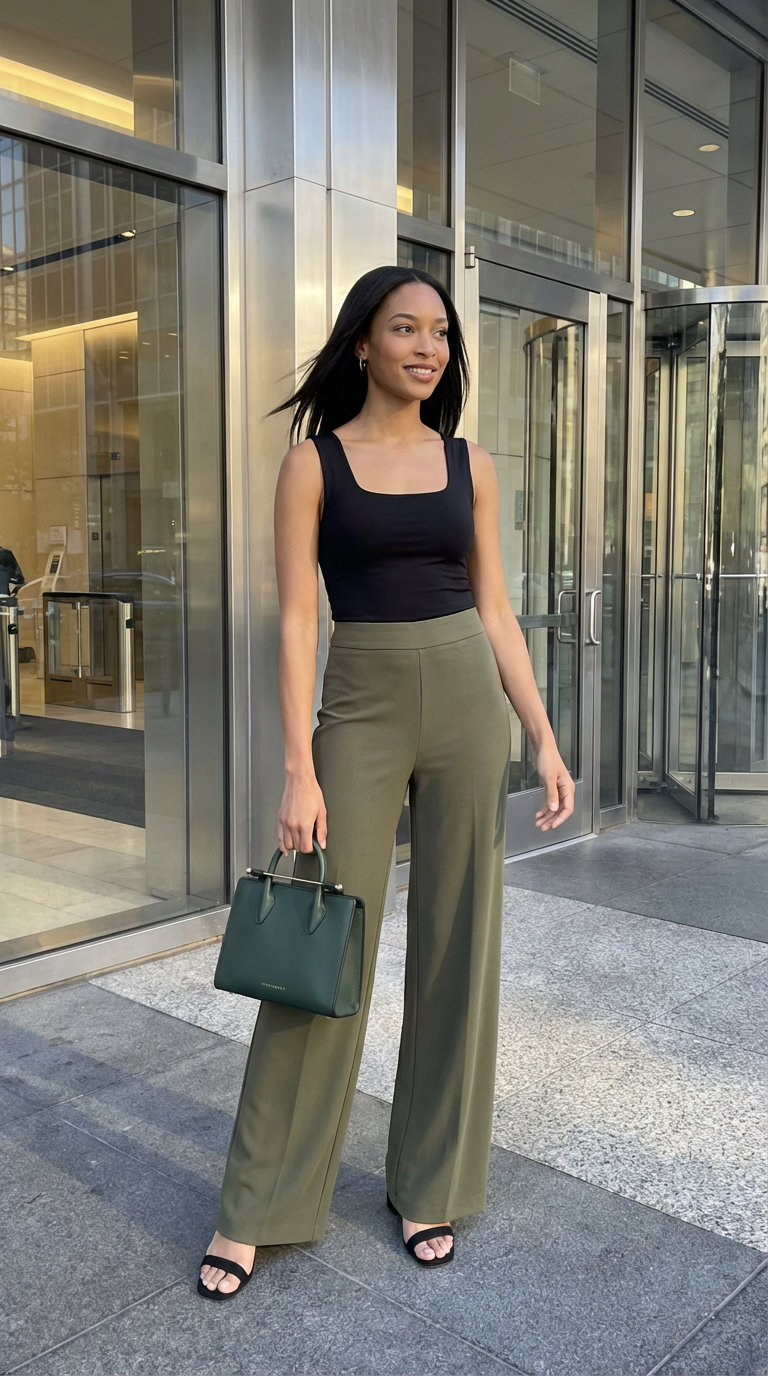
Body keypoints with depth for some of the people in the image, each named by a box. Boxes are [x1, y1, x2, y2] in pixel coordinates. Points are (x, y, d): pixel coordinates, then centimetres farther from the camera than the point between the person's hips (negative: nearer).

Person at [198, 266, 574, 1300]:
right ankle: (258, 1206, 17)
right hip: (361, 711, -3)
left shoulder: (469, 464, 8)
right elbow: (295, 621, -6)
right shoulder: (313, 462, 0)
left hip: (467, 706, 3)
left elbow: (495, 612, 9)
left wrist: (545, 742, 3)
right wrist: (300, 770, -12)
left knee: (458, 945, 7)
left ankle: (431, 1184, 25)